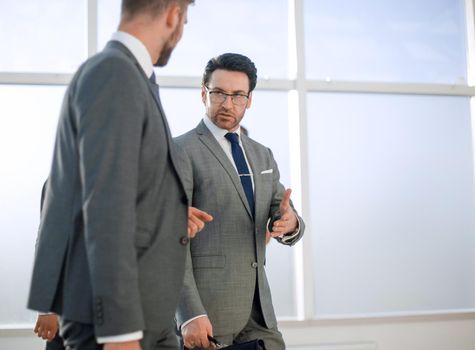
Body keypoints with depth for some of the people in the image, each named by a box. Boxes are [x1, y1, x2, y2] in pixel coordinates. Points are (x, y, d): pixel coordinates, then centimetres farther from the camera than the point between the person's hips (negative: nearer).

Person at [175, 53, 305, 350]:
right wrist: (190, 314, -19)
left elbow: (284, 219, 12)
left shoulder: (263, 156, 16)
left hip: (258, 306, 6)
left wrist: (290, 223, -13)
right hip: (206, 307, -6)